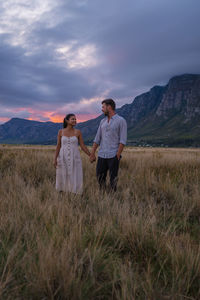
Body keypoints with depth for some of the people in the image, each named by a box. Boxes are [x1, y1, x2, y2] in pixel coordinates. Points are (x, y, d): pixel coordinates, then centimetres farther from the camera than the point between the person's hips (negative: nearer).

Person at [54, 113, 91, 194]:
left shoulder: (78, 132, 2)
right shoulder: (60, 131, 2)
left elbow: (83, 146, 3)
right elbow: (58, 146, 3)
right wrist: (55, 159, -4)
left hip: (74, 158, 0)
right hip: (63, 158, 0)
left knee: (74, 179, -1)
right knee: (62, 179, 5)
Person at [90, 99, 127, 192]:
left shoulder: (121, 121, -4)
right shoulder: (103, 121, 14)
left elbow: (123, 140, -10)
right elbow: (97, 139, 13)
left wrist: (117, 156, -16)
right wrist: (92, 154, 8)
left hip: (113, 156, -6)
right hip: (102, 155, 6)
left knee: (113, 178, 0)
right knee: (100, 177, 9)